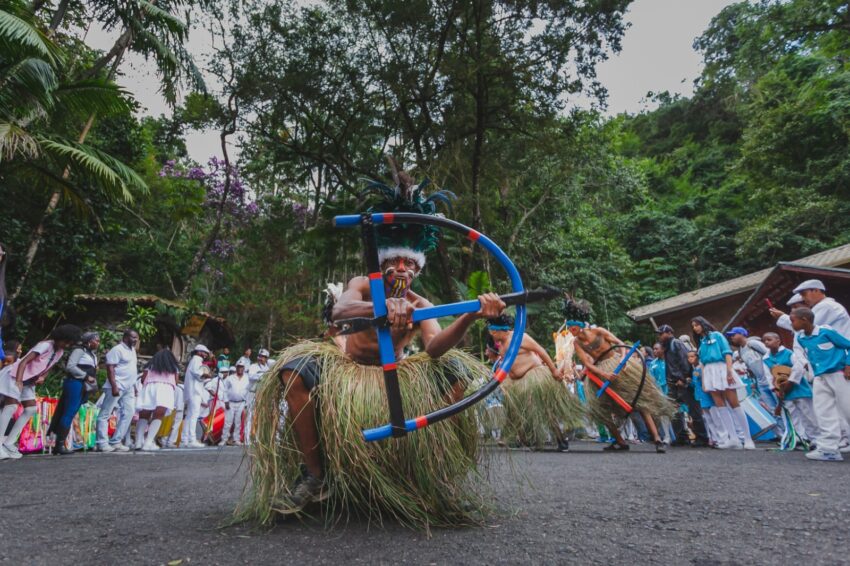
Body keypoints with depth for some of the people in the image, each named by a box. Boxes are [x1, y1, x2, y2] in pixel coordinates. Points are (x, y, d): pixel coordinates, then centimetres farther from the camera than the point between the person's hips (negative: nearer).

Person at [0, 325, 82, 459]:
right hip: (15, 375, -9)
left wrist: (42, 378, -6)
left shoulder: (60, 351, 5)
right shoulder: (46, 345, -20)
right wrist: (18, 381, -32)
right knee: (11, 407, -14)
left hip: (28, 381, 9)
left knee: (31, 409, 2)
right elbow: (24, 361, -24)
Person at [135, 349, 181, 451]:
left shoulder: (150, 365, 27)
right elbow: (176, 382, 16)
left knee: (143, 416, 6)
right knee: (158, 416, -12)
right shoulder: (174, 367, 25)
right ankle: (148, 443, -24)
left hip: (149, 387, 2)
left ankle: (138, 443, -4)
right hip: (166, 387, -2)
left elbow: (143, 379, 16)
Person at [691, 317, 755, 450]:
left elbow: (727, 353, -5)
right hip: (709, 372, 6)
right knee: (719, 405, -3)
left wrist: (729, 371, -16)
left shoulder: (716, 335, 4)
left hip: (721, 368, -6)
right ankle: (733, 438, -4)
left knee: (734, 403, -7)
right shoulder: (700, 342, 20)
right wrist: (703, 381, 12)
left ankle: (747, 438, -5)